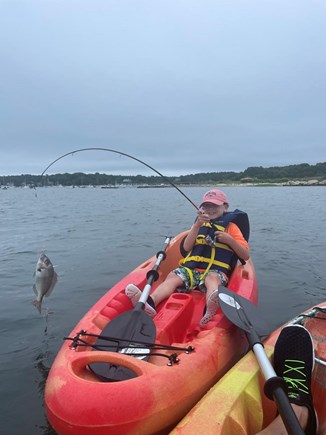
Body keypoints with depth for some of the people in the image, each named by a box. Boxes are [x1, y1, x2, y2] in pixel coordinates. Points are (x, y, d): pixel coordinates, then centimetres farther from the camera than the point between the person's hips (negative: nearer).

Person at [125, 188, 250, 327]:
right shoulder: (200, 223, 25)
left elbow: (245, 255, 8)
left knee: (212, 278, -37)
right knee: (172, 276, -26)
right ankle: (150, 302, -51)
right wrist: (197, 225, -2)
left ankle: (212, 306, -69)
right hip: (191, 268, 3)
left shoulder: (231, 226, 15)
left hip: (216, 271, -3)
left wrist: (229, 239, -8)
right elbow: (186, 248, 9)